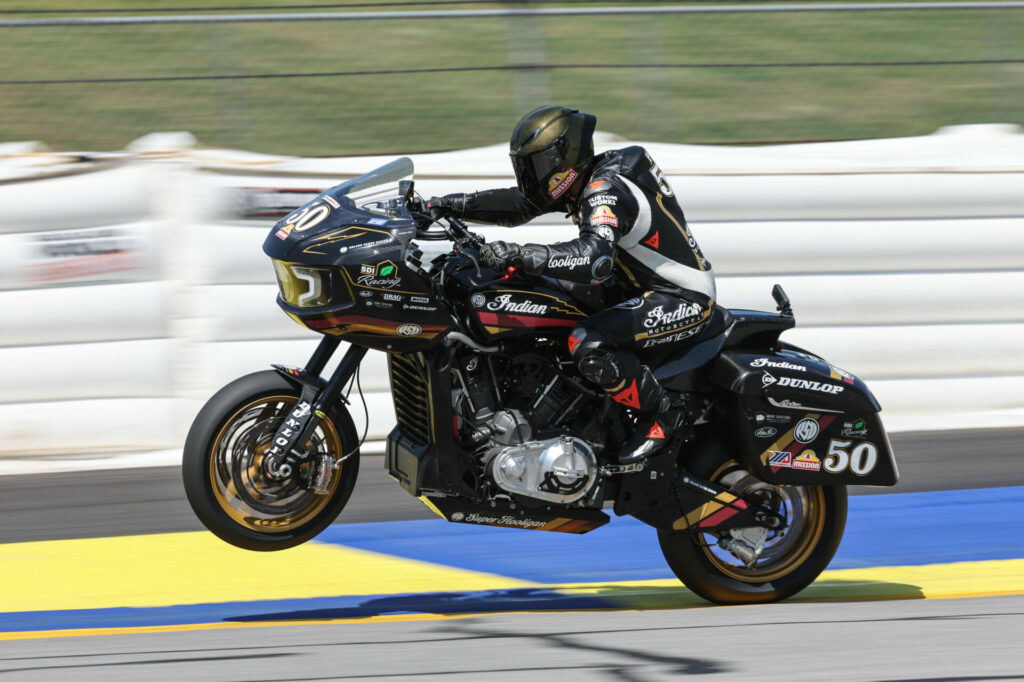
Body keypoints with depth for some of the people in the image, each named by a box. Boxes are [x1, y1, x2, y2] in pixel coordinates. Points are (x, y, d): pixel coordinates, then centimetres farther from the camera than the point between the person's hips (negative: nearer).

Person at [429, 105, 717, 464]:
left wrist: (521, 255, -46)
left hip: (683, 301, -11)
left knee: (588, 345, -31)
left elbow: (595, 259, -41)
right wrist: (453, 205, 5)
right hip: (647, 293, 11)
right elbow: (518, 204, 15)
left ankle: (664, 411, -11)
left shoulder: (607, 191, -24)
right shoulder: (583, 179, 7)